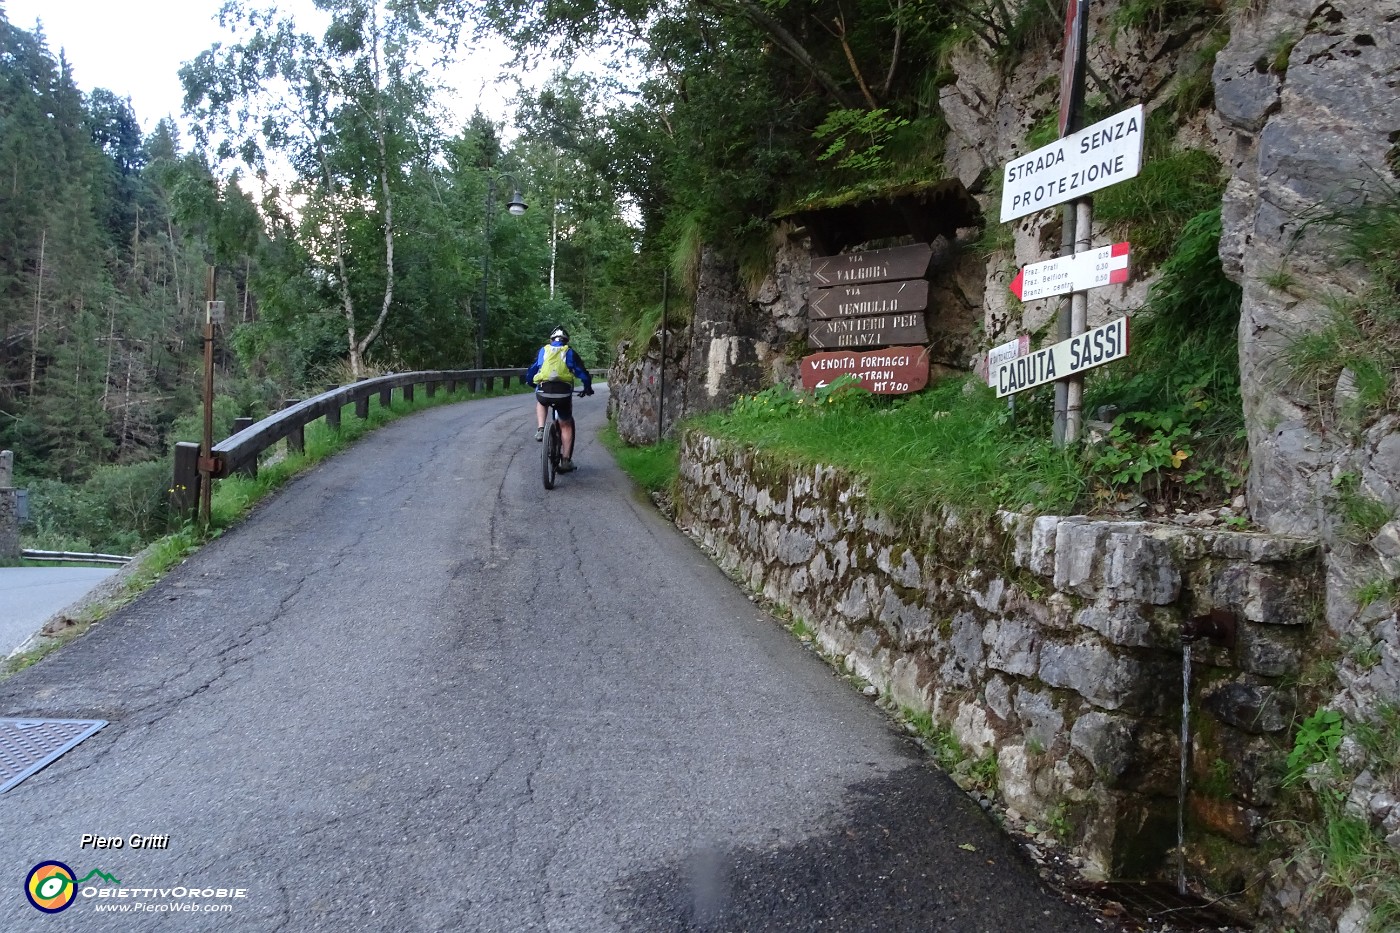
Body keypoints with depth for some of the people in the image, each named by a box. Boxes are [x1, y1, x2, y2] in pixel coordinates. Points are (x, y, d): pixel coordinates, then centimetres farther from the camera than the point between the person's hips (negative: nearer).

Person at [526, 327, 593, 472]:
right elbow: (583, 374, 13)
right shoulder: (569, 352, 15)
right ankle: (566, 460, 14)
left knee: (541, 403, 39)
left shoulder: (543, 350, 19)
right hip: (563, 393, -1)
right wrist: (588, 388, 31)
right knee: (566, 425, 19)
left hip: (543, 391, 1)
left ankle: (540, 430, 16)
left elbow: (531, 372, 25)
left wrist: (533, 384, 45)